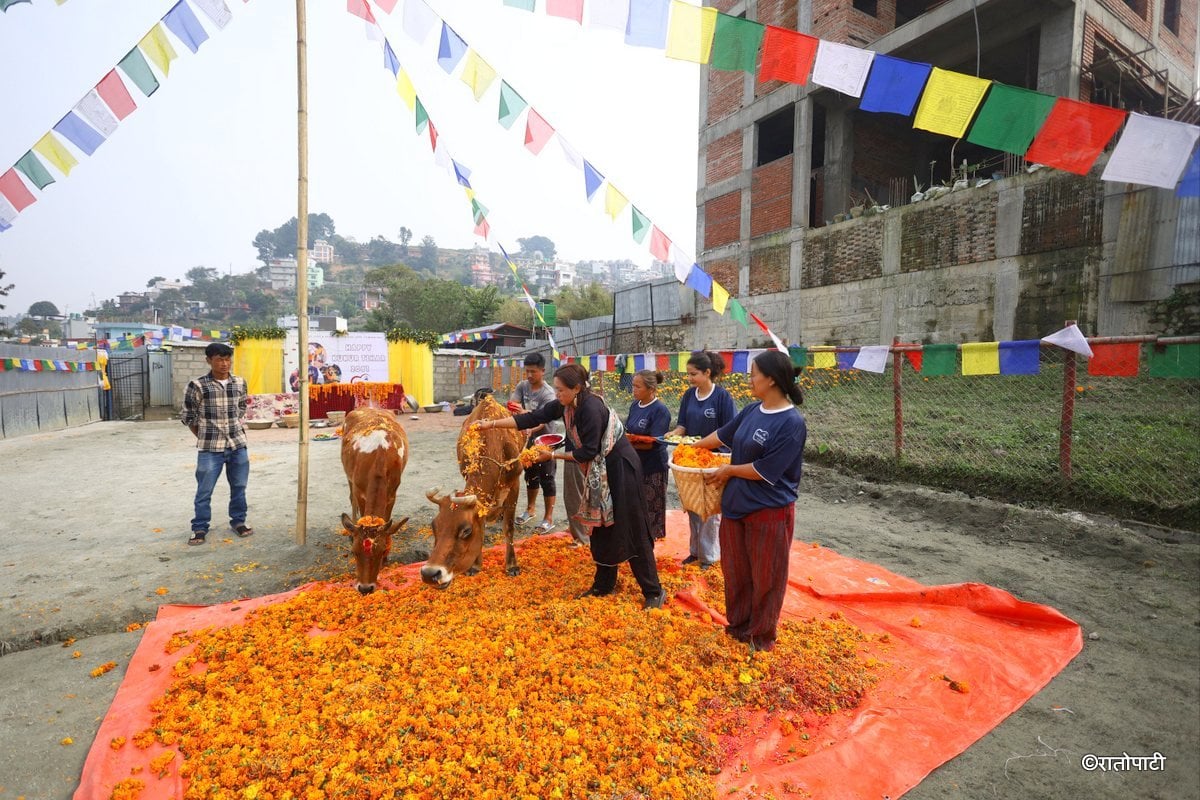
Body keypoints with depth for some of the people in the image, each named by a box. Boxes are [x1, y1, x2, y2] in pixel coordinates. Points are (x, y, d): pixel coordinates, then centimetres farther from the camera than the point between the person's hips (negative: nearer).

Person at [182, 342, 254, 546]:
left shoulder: (240, 383, 3)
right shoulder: (198, 386, -9)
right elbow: (188, 417, -1)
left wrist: (235, 428, 13)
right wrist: (204, 437, 3)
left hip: (238, 444, 4)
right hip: (210, 448, -3)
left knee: (239, 486, 13)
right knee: (204, 490, 5)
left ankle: (238, 521, 28)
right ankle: (199, 528, 19)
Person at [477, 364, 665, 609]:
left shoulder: (591, 409, -27)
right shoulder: (563, 405, -2)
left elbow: (587, 452, -23)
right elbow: (531, 418, 1)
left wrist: (553, 455, -16)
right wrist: (492, 424, -1)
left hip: (620, 469, -8)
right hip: (598, 472, 8)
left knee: (630, 530, -4)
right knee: (602, 529, 14)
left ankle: (653, 591, 6)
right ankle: (604, 584, 27)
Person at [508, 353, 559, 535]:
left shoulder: (548, 394, -21)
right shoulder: (522, 386, -2)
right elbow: (511, 404, -14)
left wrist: (529, 430, -49)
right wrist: (513, 407, -37)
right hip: (529, 438, 6)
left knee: (547, 479, 0)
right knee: (530, 475, 20)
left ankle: (549, 518, 10)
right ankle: (531, 508, 38)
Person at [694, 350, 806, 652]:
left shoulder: (792, 423, -20)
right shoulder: (752, 410, 1)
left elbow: (765, 471, -21)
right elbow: (723, 434, 18)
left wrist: (729, 471, -9)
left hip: (770, 511, -7)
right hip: (736, 504, 7)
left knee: (765, 578, 10)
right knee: (735, 571, 19)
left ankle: (762, 636, 30)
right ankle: (738, 626, 38)